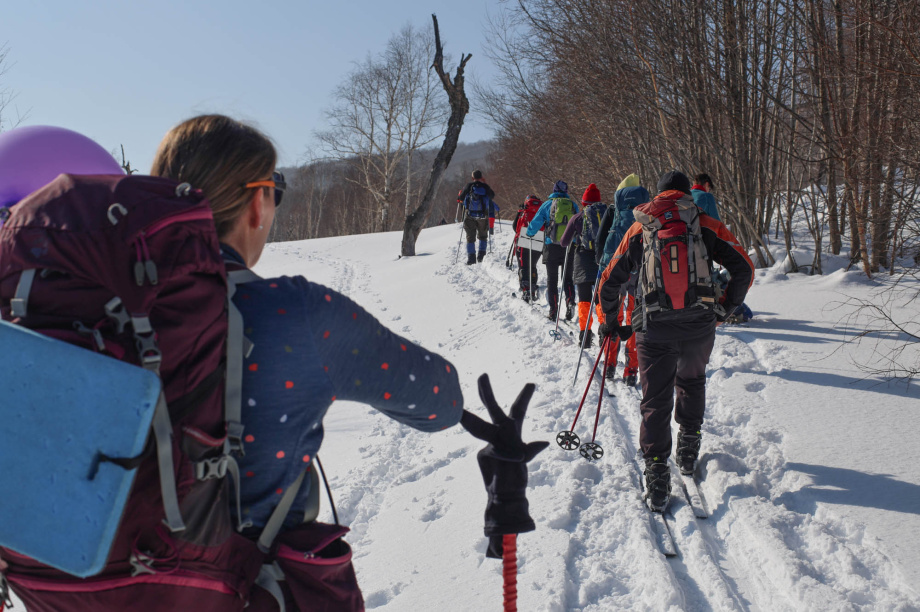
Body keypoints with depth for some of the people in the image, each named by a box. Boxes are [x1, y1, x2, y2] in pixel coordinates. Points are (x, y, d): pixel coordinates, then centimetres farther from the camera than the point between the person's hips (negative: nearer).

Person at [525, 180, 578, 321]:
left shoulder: (548, 204, -1)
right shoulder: (573, 205, 6)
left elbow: (536, 222, 1)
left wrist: (529, 233, 21)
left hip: (552, 246, -2)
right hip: (570, 246, 2)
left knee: (552, 279, 8)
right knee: (568, 278, 12)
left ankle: (553, 310, 4)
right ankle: (570, 302, -11)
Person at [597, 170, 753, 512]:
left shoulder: (640, 229, 8)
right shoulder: (706, 226, 6)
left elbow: (609, 281, 9)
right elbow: (744, 269, 4)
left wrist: (610, 323, 22)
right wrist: (725, 309, 17)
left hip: (654, 329, -1)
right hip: (700, 326, 1)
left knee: (655, 399, 8)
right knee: (692, 382, 28)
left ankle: (656, 473, 1)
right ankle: (688, 451, 35)